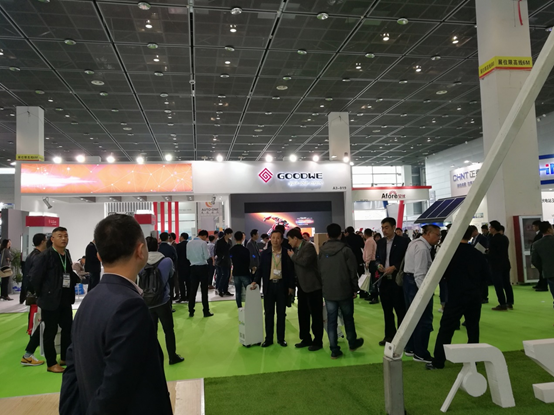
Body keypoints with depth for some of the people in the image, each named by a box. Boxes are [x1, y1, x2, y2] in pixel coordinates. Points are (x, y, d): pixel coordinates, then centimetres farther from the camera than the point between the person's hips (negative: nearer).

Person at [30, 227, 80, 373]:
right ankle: (51, 363, 18)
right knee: (50, 332, 5)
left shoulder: (67, 254, 8)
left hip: (65, 300, 7)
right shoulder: (45, 256, -14)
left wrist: (77, 277, 1)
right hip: (50, 301, -7)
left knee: (68, 329, 14)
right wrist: (42, 293, -8)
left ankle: (65, 358, 30)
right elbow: (34, 277, -16)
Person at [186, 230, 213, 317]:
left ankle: (191, 312, 11)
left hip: (193, 267, 5)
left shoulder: (189, 243, 4)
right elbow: (207, 256, -12)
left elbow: (188, 256, 8)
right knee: (204, 290, 2)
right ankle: (206, 312, 6)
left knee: (192, 290, 8)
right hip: (202, 267, -4)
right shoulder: (203, 243, -12)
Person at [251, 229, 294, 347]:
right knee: (269, 313, 7)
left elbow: (290, 271, 1)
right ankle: (268, 338, 16)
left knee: (281, 313, 8)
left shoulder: (287, 253, -2)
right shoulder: (265, 254, 2)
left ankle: (281, 338, 19)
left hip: (282, 285, -1)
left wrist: (291, 286, -2)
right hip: (269, 285, 1)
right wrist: (256, 281, -7)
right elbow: (260, 269, 6)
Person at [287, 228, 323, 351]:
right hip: (302, 286, 9)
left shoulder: (309, 246, -13)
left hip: (313, 285, -9)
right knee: (303, 313, 13)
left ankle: (318, 341, 10)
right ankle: (306, 339, 24)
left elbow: (305, 262, -27)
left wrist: (292, 256, -13)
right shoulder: (296, 249, 11)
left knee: (315, 313, 1)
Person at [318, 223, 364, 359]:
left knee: (331, 320, 5)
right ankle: (352, 343, 32)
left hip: (328, 292, 2)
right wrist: (355, 288, 1)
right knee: (348, 318, 15)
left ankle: (334, 350, 7)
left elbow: (319, 271, 6)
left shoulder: (321, 251, 0)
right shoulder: (346, 250, -11)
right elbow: (353, 271, -9)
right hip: (345, 290, -2)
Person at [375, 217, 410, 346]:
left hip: (397, 281, -5)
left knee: (400, 310, 4)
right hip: (384, 280, 5)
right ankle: (389, 335, 26)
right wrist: (379, 265, -6)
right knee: (387, 310, 14)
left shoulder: (403, 242, -8)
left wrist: (394, 267, -19)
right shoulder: (380, 242, 9)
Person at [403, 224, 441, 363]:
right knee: (424, 320, -3)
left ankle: (410, 348, 29)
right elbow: (420, 274, -24)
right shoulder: (422, 248, -20)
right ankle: (420, 354, 6)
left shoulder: (415, 243, 13)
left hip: (409, 280, 11)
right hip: (417, 283, -11)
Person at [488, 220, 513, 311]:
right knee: (507, 284, 12)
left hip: (496, 265, -8)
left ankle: (502, 304, -1)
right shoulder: (505, 238, 9)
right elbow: (504, 251, 14)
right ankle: (510, 303, 17)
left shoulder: (493, 240, -16)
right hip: (506, 264, 8)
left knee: (498, 285, -3)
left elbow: (491, 254, -16)